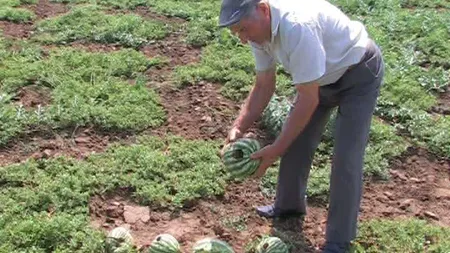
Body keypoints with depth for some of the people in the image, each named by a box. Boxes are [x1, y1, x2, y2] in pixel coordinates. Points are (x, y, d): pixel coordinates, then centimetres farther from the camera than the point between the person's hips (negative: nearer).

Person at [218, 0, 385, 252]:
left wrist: (276, 149, -30)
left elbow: (309, 99, -34)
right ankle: (289, 204, 34)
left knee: (346, 158, -11)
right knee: (296, 140, 11)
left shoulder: (298, 26, -39)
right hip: (323, 76, 8)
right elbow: (264, 87, -2)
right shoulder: (258, 29, -12)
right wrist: (238, 128, -13)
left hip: (360, 73, -8)